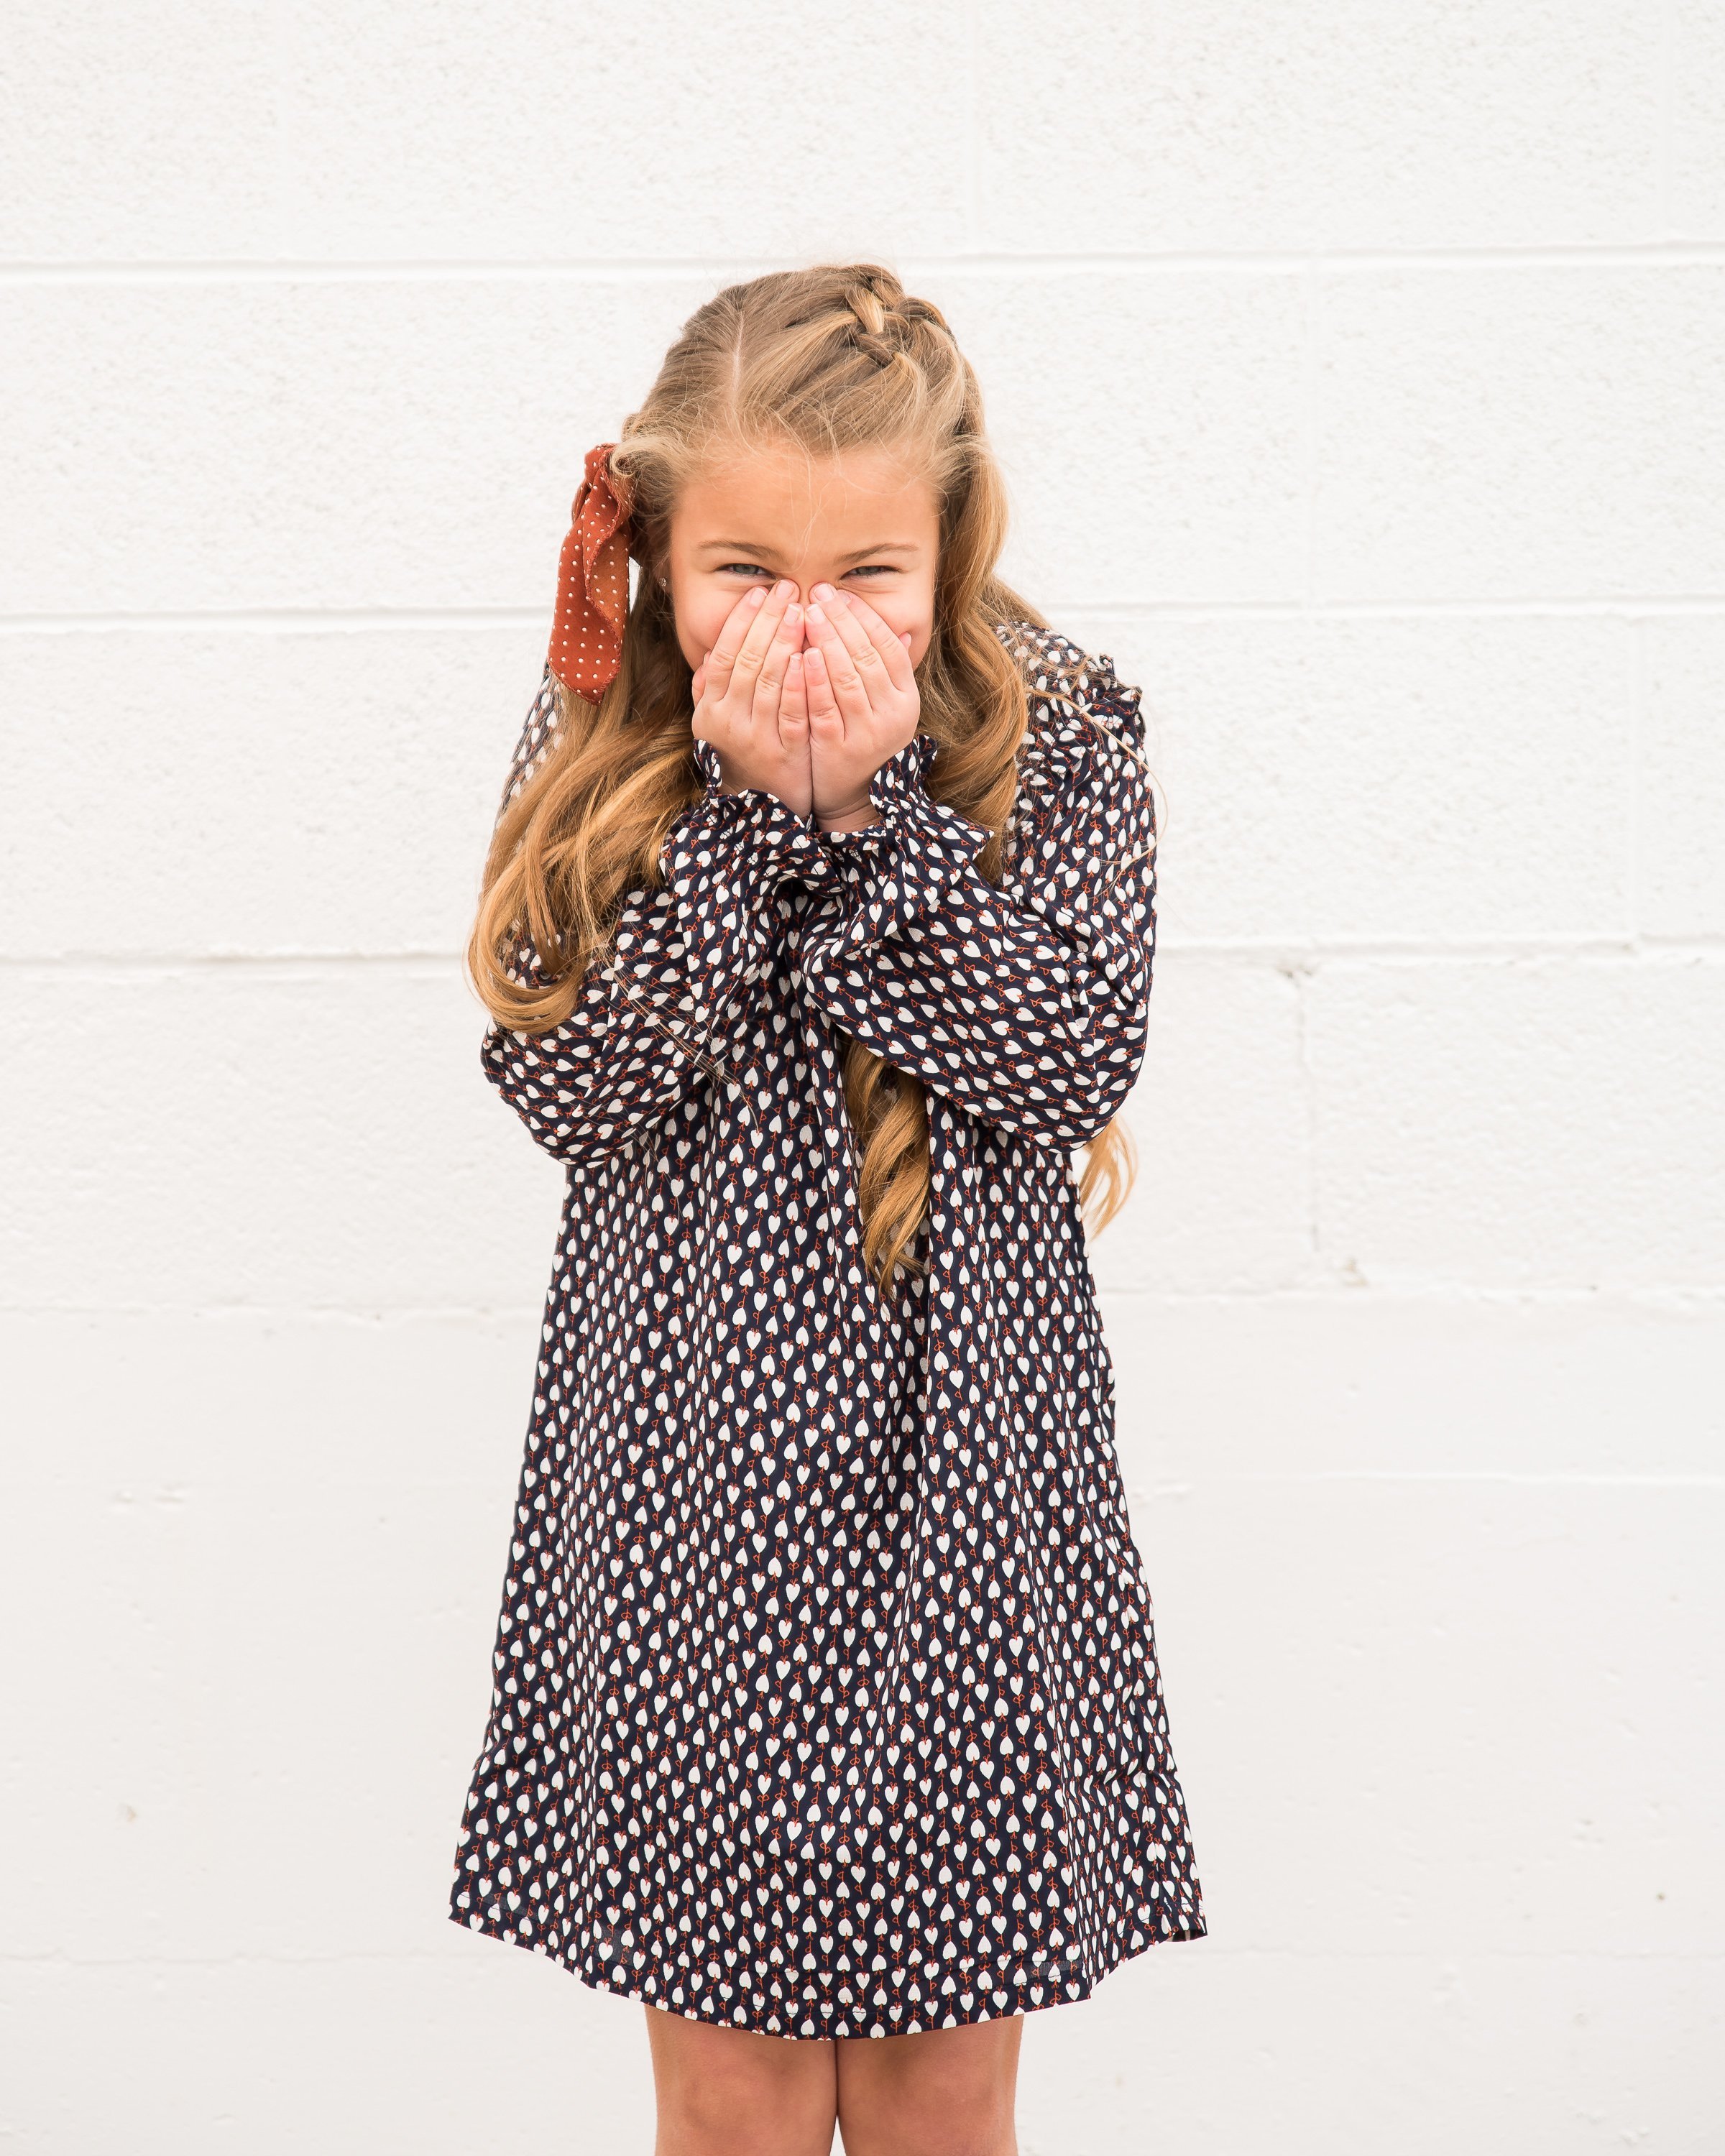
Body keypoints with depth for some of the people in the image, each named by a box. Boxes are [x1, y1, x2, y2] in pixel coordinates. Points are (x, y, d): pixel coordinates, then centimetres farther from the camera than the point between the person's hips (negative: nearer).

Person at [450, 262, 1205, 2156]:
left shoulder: (1056, 737, -1)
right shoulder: (602, 745, 0)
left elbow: (1071, 1061, -12)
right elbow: (567, 1083, -10)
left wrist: (873, 804, -18)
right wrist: (749, 807, -17)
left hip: (960, 1478, 0)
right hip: (690, 1470, 0)